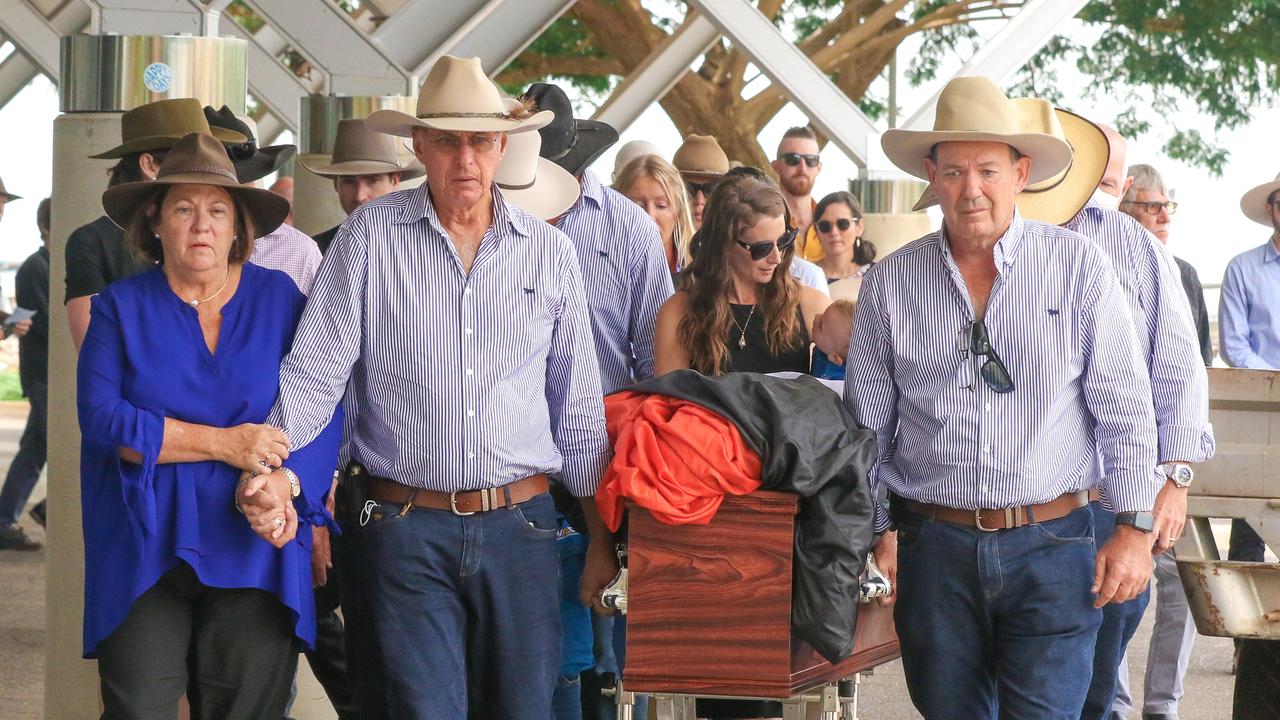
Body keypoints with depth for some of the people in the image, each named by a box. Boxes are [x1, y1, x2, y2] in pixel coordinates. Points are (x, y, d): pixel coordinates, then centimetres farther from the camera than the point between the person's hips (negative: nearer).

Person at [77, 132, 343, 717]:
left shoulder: (279, 298, 9)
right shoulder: (121, 307, 6)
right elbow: (101, 417, -6)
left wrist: (282, 480, -18)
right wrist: (223, 444, -13)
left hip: (254, 553, 1)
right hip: (144, 555, -1)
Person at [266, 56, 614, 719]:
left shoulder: (550, 252, 7)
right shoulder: (369, 236, 0)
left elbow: (579, 404, 12)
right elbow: (315, 371, -3)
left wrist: (600, 535, 12)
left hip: (520, 523, 2)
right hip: (407, 529, -2)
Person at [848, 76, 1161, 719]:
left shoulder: (1078, 266, -1)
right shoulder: (889, 283, 4)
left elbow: (1123, 408, 0)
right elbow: (867, 421, 9)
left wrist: (1134, 526, -2)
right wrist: (877, 532, 5)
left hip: (1051, 546, -2)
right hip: (934, 545, 2)